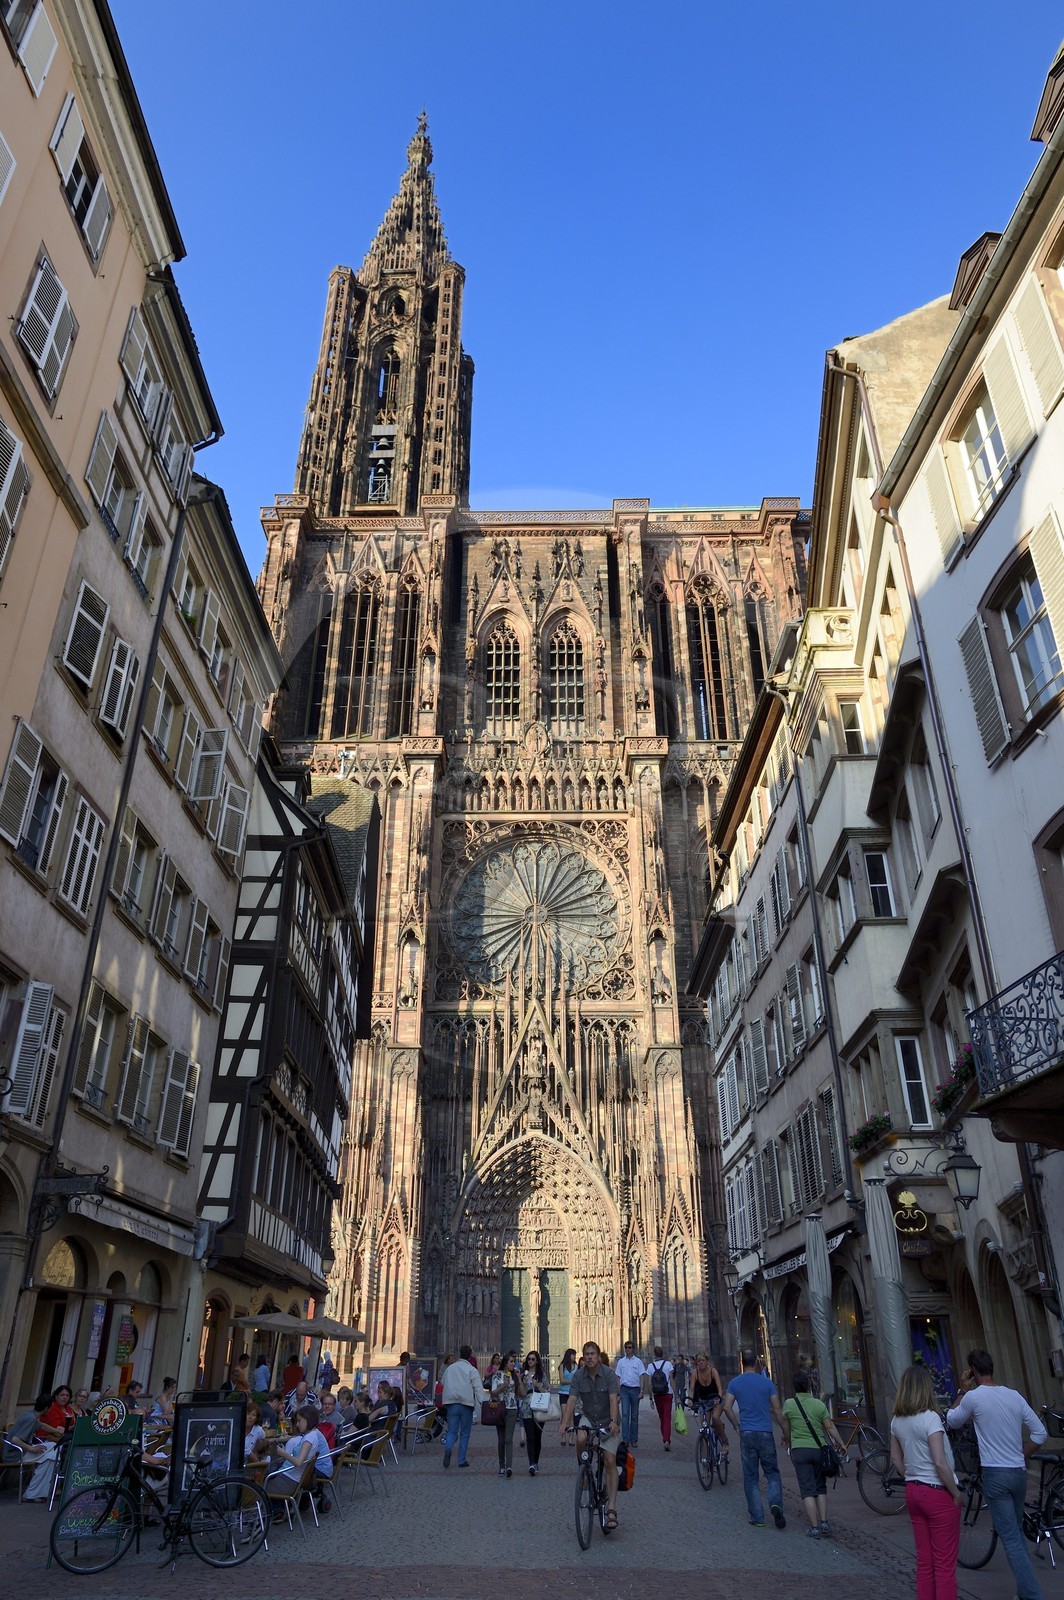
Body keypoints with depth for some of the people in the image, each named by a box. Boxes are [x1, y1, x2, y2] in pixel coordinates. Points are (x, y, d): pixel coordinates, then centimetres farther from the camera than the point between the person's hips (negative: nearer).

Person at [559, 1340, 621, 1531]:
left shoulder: (609, 1374, -17)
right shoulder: (579, 1375, -9)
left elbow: (613, 1399, -27)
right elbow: (571, 1400, -14)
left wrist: (613, 1421, -41)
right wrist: (564, 1424, -25)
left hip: (608, 1422, -2)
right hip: (588, 1418, 2)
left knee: (610, 1461, -11)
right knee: (581, 1439, -29)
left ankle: (611, 1507, -7)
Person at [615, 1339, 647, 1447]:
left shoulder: (638, 1361, 4)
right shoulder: (621, 1361, 9)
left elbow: (641, 1377, 3)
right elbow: (618, 1377, 11)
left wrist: (641, 1391, -7)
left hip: (635, 1389, 0)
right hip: (624, 1389, 0)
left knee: (634, 1415, 5)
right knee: (625, 1414, -8)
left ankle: (633, 1440, 13)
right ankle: (625, 1440, -9)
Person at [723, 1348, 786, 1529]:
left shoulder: (735, 1383, 2)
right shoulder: (767, 1382, 0)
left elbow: (727, 1407, -4)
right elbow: (777, 1409, -1)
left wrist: (736, 1425, 10)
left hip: (747, 1433, 0)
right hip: (766, 1433, 0)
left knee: (751, 1478, 9)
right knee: (772, 1472, 12)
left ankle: (757, 1518, 9)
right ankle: (775, 1504, -11)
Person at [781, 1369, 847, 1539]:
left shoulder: (789, 1404, -4)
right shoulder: (819, 1404, -2)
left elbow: (786, 1428, 10)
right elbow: (829, 1426, -2)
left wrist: (787, 1440, 29)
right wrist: (840, 1443, 12)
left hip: (799, 1450, -2)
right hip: (819, 1449, 2)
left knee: (807, 1490, 1)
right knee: (821, 1488, 17)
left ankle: (814, 1527, -3)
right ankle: (824, 1522, 11)